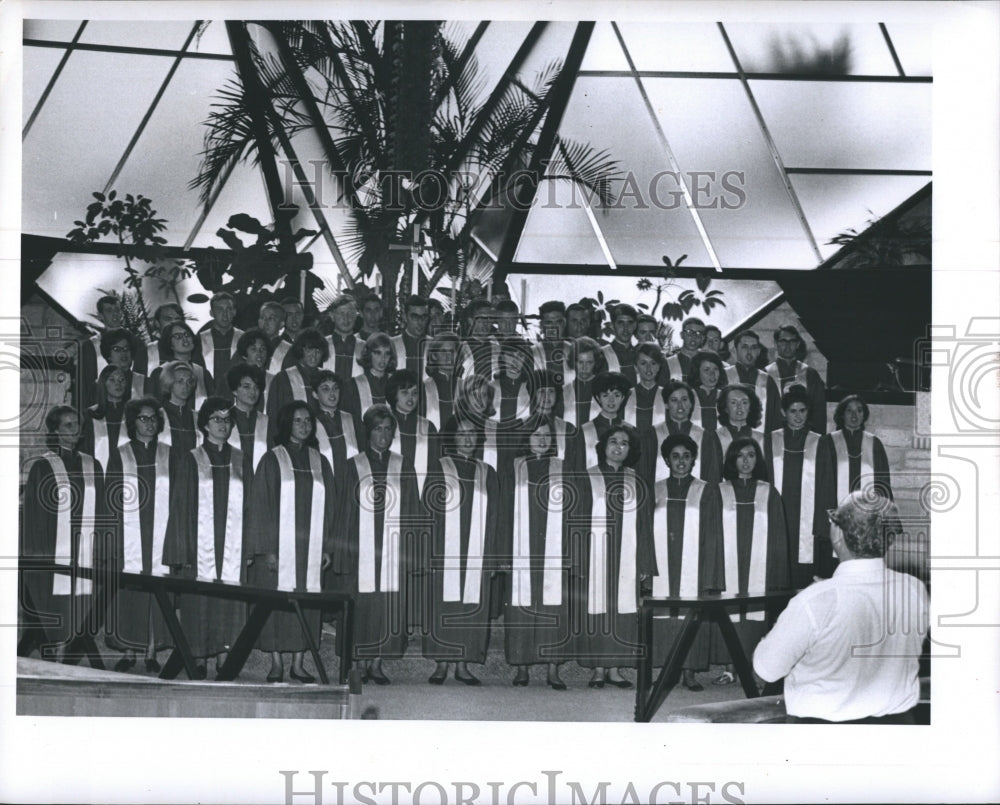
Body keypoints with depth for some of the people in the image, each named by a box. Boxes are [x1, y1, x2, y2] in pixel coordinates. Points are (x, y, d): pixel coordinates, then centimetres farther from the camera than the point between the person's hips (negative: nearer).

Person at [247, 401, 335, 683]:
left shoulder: (320, 463, 12)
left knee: (306, 602, 1)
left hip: (311, 546, 3)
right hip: (280, 544, -3)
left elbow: (329, 507, 12)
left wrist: (327, 547, 5)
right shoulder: (272, 460, 1)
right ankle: (276, 662, 4)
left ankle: (298, 662, 7)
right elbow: (262, 505, -4)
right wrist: (267, 549, -11)